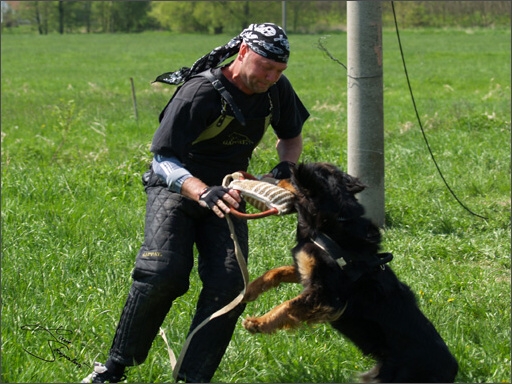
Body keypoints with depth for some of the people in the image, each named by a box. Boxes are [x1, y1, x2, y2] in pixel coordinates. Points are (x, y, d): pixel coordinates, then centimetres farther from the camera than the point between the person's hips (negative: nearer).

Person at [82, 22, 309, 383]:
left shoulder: (276, 89, -7)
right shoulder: (201, 92, -26)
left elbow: (292, 136, 14)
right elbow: (163, 159, -27)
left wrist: (286, 167, -9)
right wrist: (204, 193, -45)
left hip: (227, 192, 5)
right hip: (176, 187, -5)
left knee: (228, 284, -14)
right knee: (163, 273, -25)